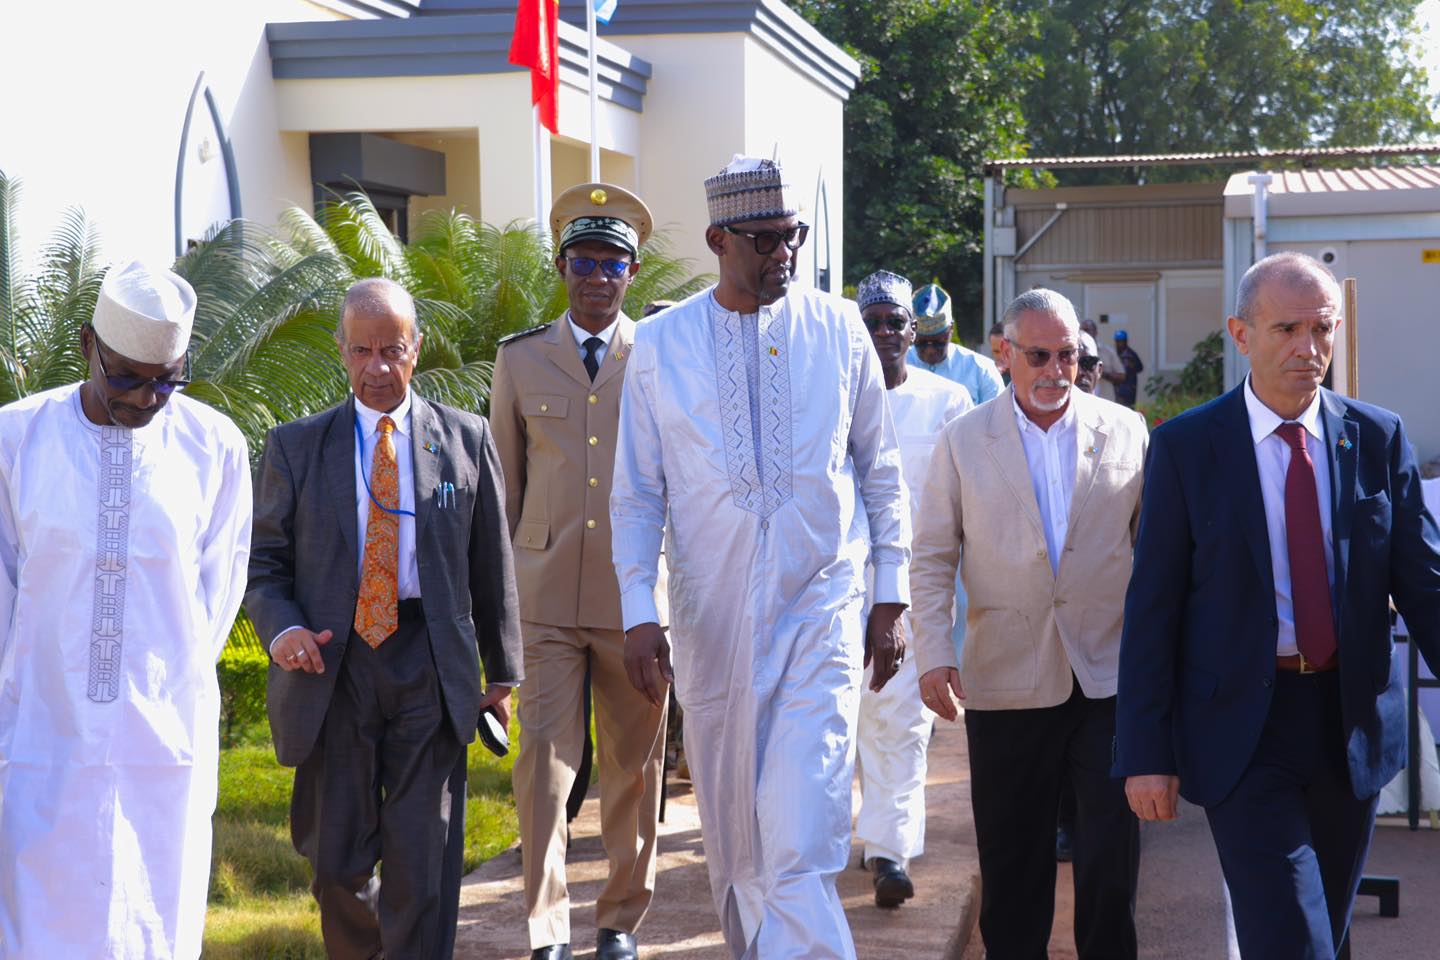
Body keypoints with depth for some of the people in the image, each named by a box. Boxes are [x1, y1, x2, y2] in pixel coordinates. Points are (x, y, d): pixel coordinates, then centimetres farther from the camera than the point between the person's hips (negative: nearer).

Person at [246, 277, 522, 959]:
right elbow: (263, 559, 8)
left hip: (430, 670, -1)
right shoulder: (296, 447, 7)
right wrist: (281, 628, -12)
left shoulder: (465, 439, 7)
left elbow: (492, 565, 10)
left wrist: (501, 672, 10)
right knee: (336, 859, 8)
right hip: (332, 666, 1)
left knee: (424, 861, -2)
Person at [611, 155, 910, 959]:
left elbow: (881, 471, 8)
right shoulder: (660, 344, 2)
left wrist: (892, 598, 5)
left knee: (802, 834, -12)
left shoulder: (840, 329, 3)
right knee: (732, 831, 11)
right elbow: (637, 494, 4)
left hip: (823, 607, -1)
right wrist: (640, 614, -4)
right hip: (711, 618, 2)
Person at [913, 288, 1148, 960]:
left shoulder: (1126, 432, 5)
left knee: (1112, 847, -1)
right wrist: (933, 653, -5)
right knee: (1013, 858, 9)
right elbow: (932, 558, 5)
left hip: (1109, 674, 0)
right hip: (1007, 680, 0)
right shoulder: (964, 440, 3)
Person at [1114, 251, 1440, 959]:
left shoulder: (1378, 439, 2)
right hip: (1244, 730, -3)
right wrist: (1147, 754, -9)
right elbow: (1152, 606, -5)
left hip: (1353, 722, 4)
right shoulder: (1185, 447, -5)